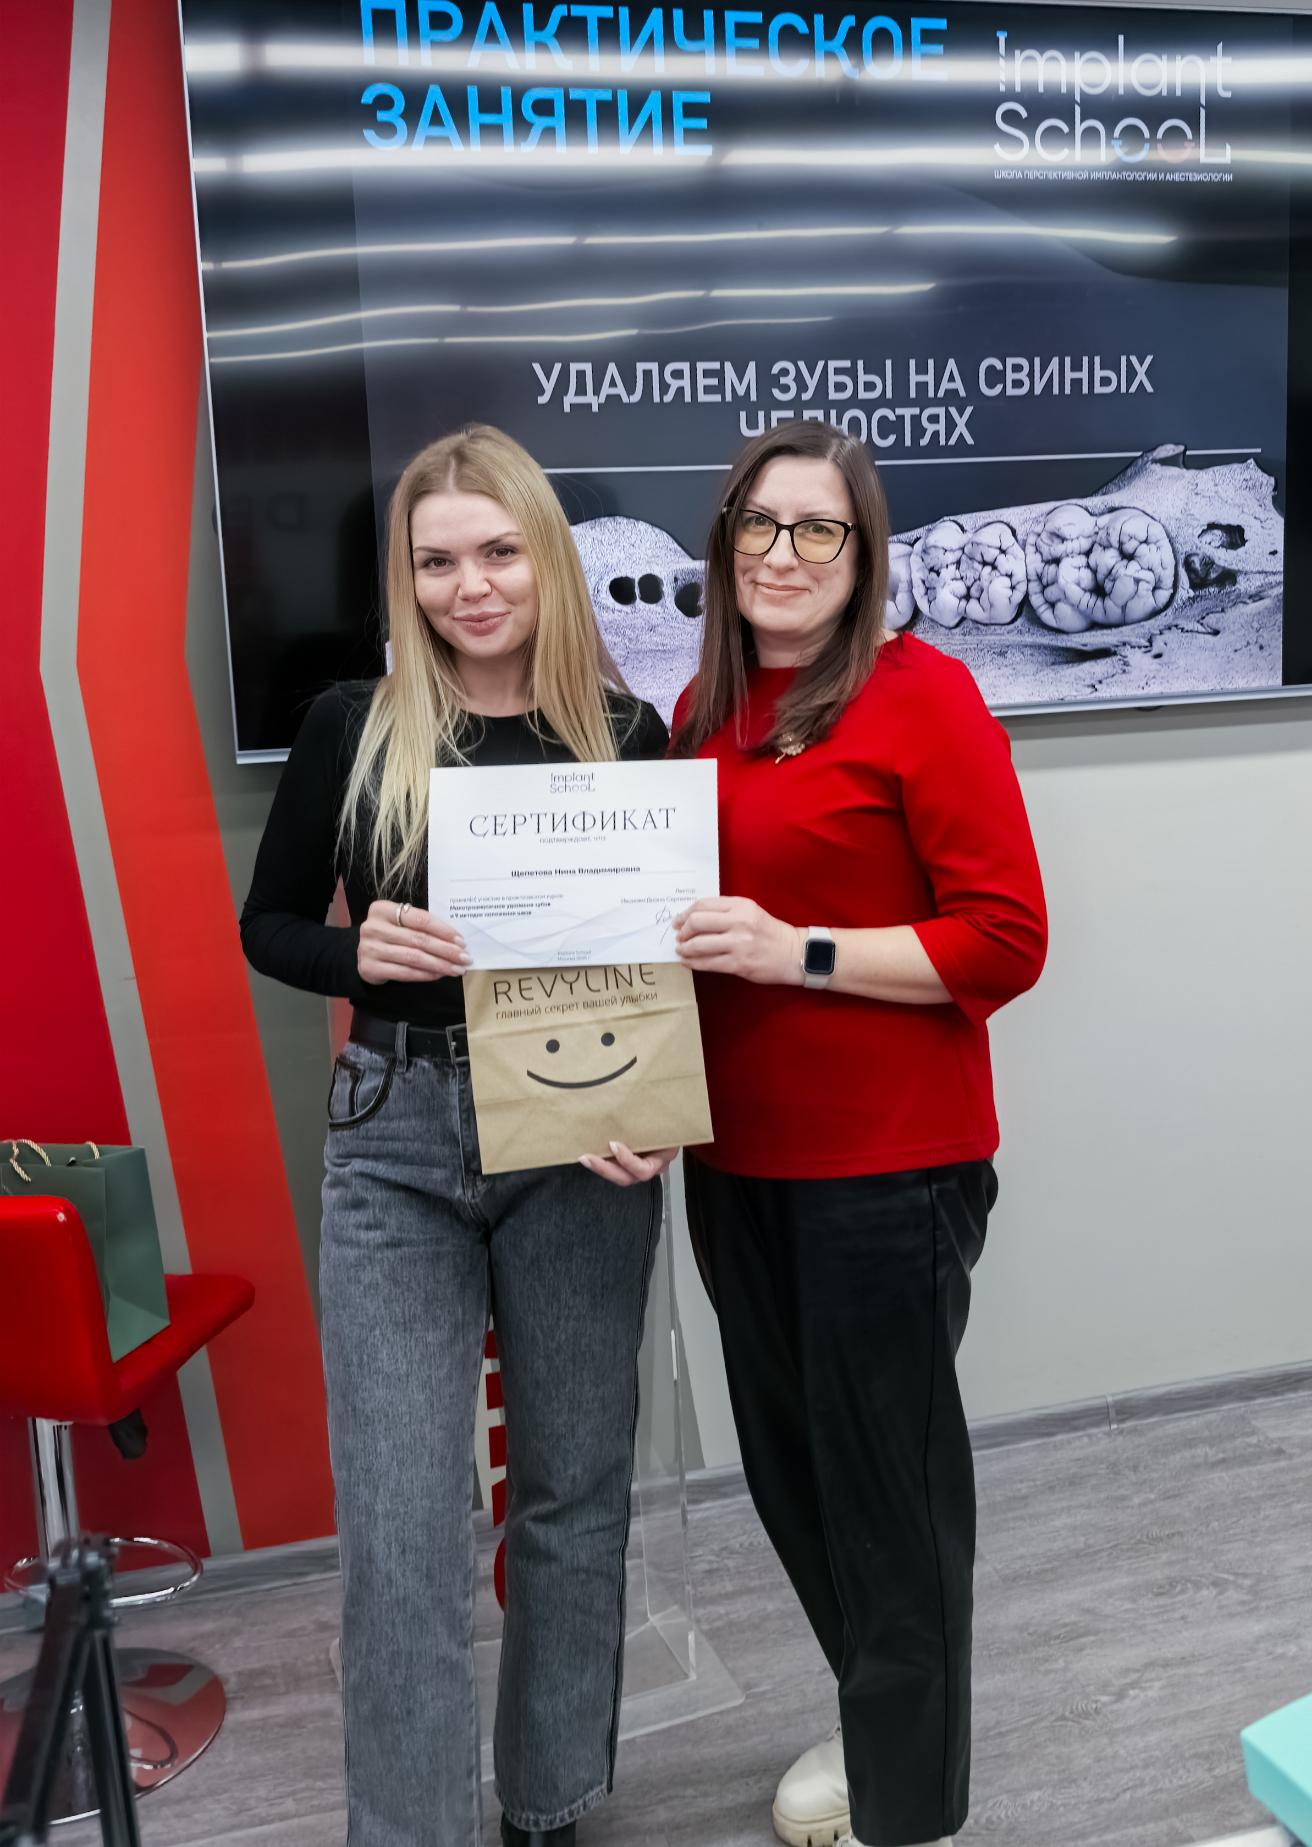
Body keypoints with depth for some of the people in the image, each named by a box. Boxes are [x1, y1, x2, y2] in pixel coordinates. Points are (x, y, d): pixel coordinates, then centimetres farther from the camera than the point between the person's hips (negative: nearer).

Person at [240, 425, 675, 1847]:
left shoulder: (629, 736, -1)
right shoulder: (351, 728, -2)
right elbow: (266, 927, 6)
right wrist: (356, 951, -16)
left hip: (582, 1143, 1)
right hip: (397, 1143, -1)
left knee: (575, 1489, 14)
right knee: (400, 1525, -1)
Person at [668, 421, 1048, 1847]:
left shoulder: (919, 694, -10)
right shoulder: (703, 712, 8)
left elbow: (1004, 939, -15)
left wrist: (798, 951, -21)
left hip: (888, 1162, -6)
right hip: (737, 1158, 6)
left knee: (886, 1470, 8)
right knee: (787, 1461, 18)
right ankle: (873, 1717, 44)